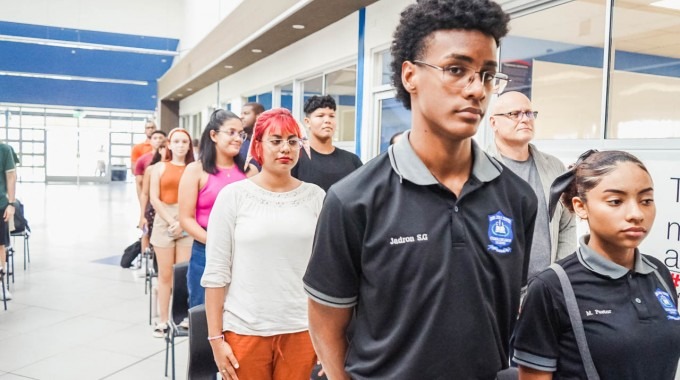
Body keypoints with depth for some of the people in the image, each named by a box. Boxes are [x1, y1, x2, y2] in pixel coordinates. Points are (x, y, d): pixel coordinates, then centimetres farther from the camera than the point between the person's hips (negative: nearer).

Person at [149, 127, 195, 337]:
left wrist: (183, 222, -11)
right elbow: (154, 199, 1)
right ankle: (163, 320, 11)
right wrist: (171, 221, -7)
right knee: (165, 274, 4)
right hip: (164, 222, 1)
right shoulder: (160, 167, 8)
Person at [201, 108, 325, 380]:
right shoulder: (234, 195, -5)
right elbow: (215, 272, -4)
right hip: (244, 330, -1)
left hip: (301, 330, 2)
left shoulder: (316, 197, 1)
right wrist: (216, 337, -5)